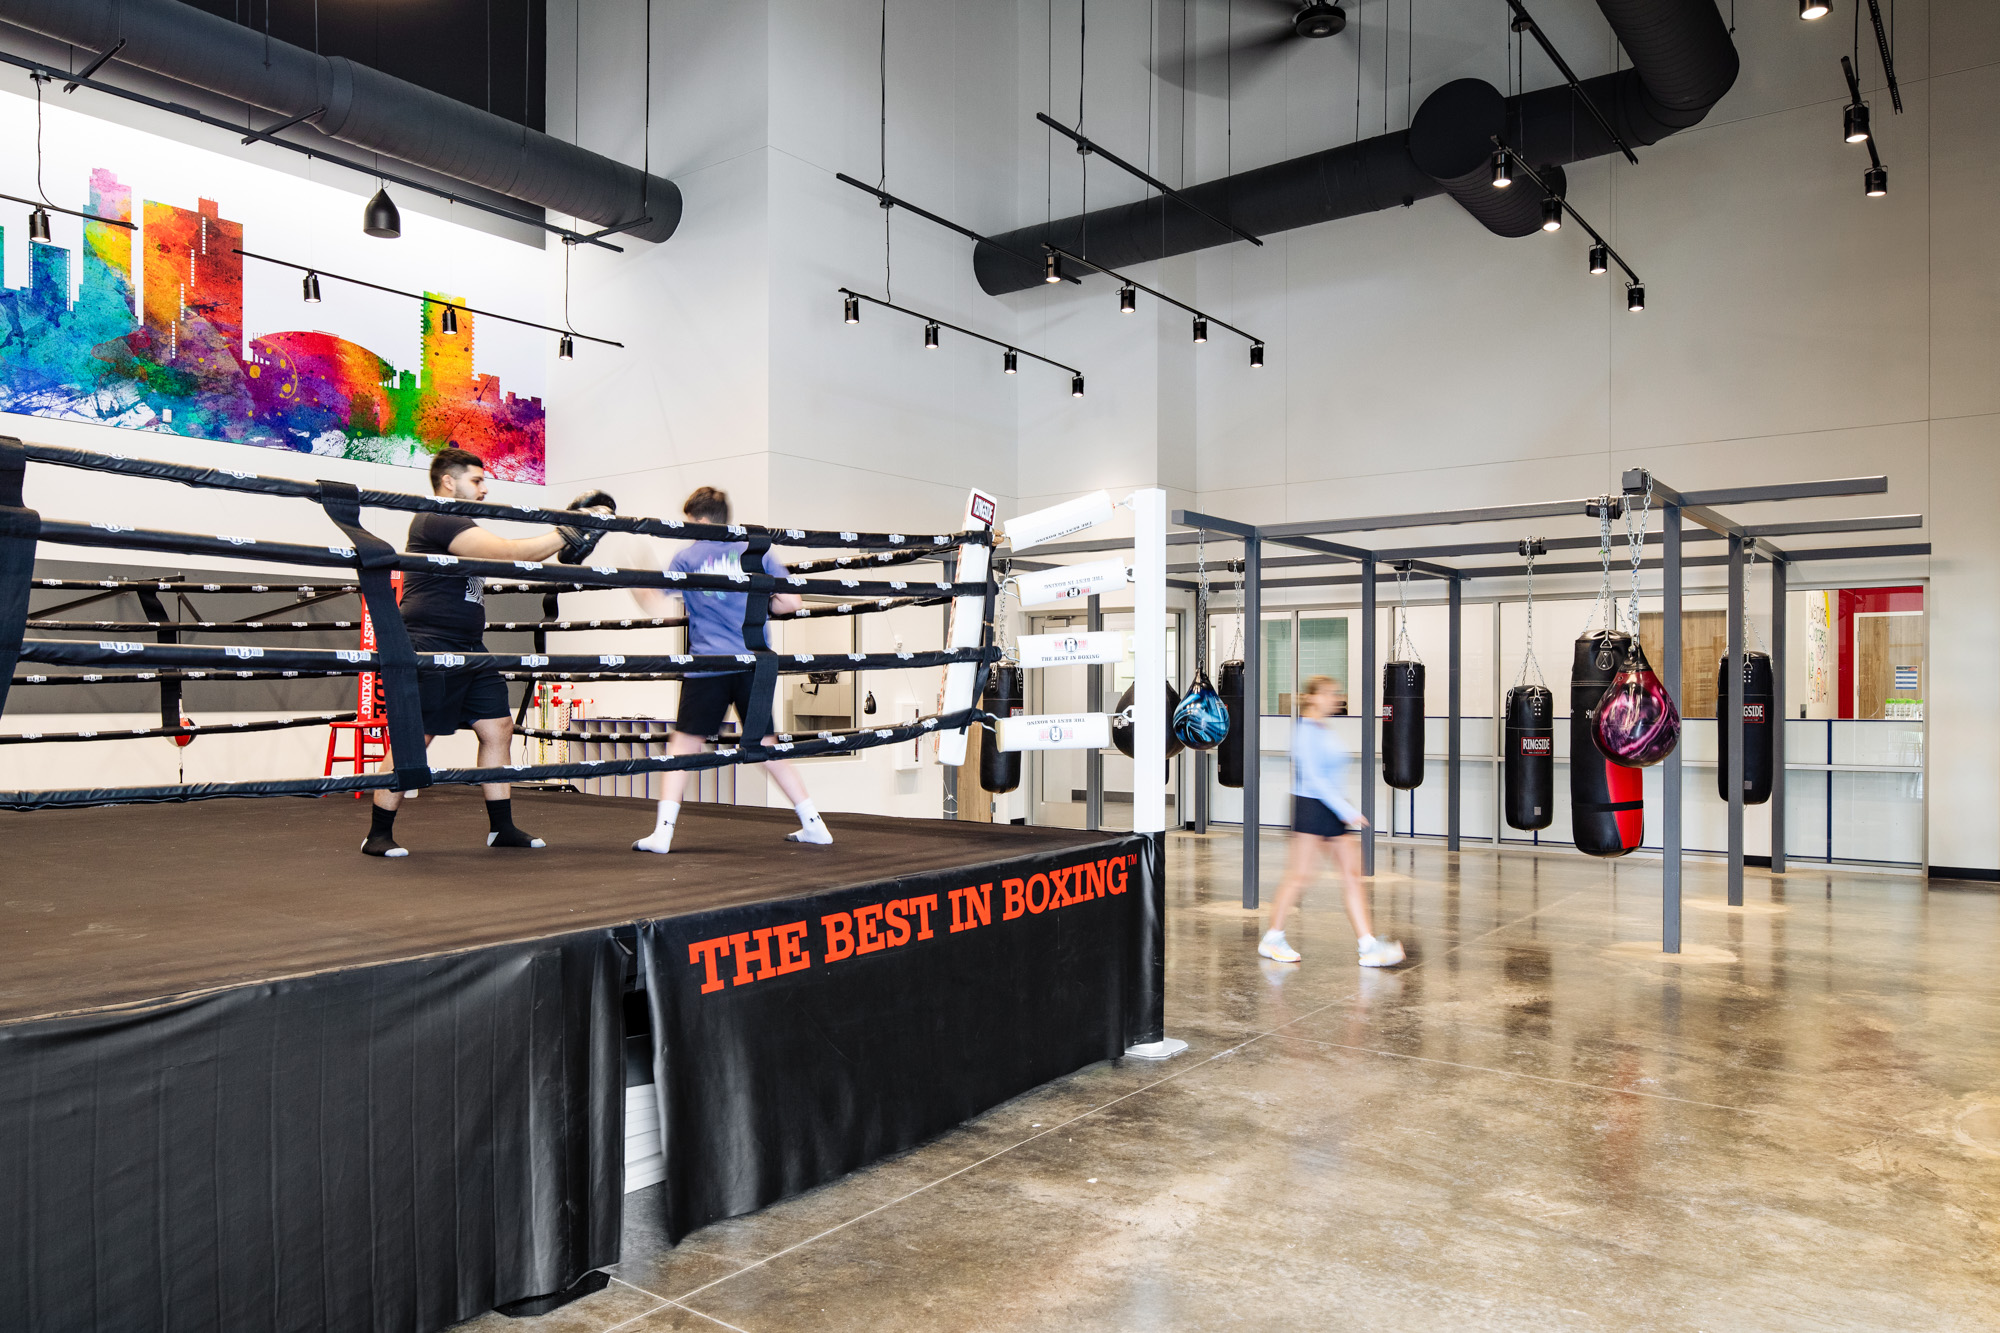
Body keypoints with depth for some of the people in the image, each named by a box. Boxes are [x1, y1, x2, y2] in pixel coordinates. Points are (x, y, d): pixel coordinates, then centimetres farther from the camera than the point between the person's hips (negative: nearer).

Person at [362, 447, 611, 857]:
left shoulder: (458, 526, 21)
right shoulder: (437, 521, -13)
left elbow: (506, 556, 16)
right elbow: (508, 553, -21)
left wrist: (564, 539, 8)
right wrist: (566, 535, -16)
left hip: (469, 650, 10)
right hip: (431, 650, -10)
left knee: (498, 727, 7)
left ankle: (501, 828, 13)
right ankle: (378, 835, 5)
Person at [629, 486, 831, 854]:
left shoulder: (686, 556, 4)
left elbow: (658, 608, 4)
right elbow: (791, 601, 2)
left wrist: (637, 586, 23)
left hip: (708, 665, -3)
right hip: (754, 665, 3)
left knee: (683, 745, 7)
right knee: (768, 748, 13)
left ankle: (662, 832, 0)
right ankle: (814, 824, 14)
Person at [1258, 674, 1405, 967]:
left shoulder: (1330, 731, 14)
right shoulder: (1305, 731, -13)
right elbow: (1315, 778, -19)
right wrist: (1347, 811, -21)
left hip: (1333, 811, 9)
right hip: (1311, 808, -9)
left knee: (1353, 873, 3)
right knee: (1301, 875, -3)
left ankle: (1369, 946, 2)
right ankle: (1272, 938, 12)